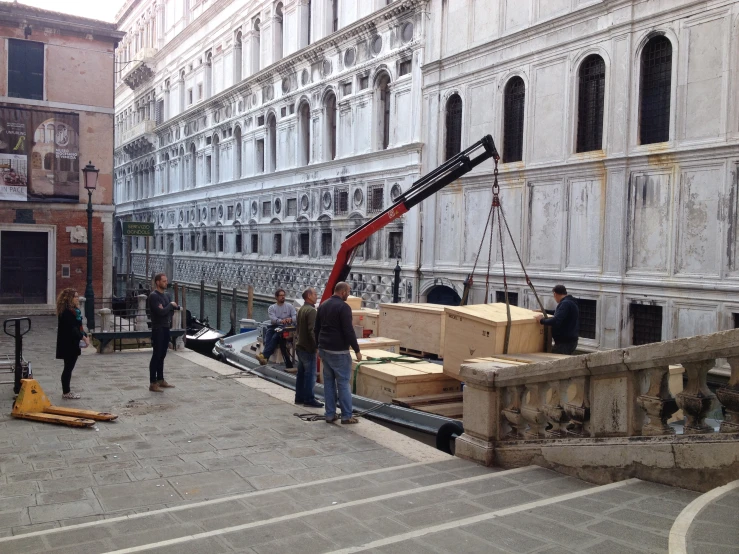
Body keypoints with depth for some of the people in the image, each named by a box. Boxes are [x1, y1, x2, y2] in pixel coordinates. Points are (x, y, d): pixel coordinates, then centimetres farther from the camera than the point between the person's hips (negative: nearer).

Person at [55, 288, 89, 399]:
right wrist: (83, 337, -24)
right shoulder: (66, 312, -18)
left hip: (72, 344, 10)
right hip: (68, 344, -10)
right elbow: (71, 328, -24)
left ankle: (67, 391, 22)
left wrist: (84, 336, 3)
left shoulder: (73, 310, 13)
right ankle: (66, 393, 6)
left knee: (69, 367, 14)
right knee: (68, 367, -2)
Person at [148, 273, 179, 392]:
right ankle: (153, 383, -1)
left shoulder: (166, 294, 12)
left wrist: (175, 307, -12)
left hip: (166, 328, 8)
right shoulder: (153, 296, -13)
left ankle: (161, 380, 23)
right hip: (158, 329, -8)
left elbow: (172, 308, 9)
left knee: (162, 356, 14)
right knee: (156, 356, -5)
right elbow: (161, 312, -22)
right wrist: (170, 305, -8)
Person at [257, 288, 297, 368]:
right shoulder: (271, 308, 15)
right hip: (273, 326, 2)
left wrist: (290, 319, -24)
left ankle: (264, 355, -46)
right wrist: (280, 321, -28)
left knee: (275, 337, -33)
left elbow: (295, 317, 2)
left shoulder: (290, 306, 15)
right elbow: (273, 319, -4)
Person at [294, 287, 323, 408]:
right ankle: (309, 399, -1)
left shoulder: (301, 309, 13)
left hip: (300, 346, 10)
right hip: (308, 348, -10)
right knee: (310, 374, -4)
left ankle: (299, 397, 20)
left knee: (301, 373, 14)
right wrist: (317, 346, -20)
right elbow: (312, 330, -24)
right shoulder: (311, 310, -17)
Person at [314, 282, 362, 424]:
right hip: (339, 351, -8)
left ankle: (330, 415, 12)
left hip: (324, 349, 8)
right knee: (344, 383, -2)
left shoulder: (323, 305, 11)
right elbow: (349, 331, -18)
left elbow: (316, 329, 16)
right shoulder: (343, 307, -14)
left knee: (328, 382, 11)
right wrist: (357, 350, -12)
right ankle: (346, 416, 1)